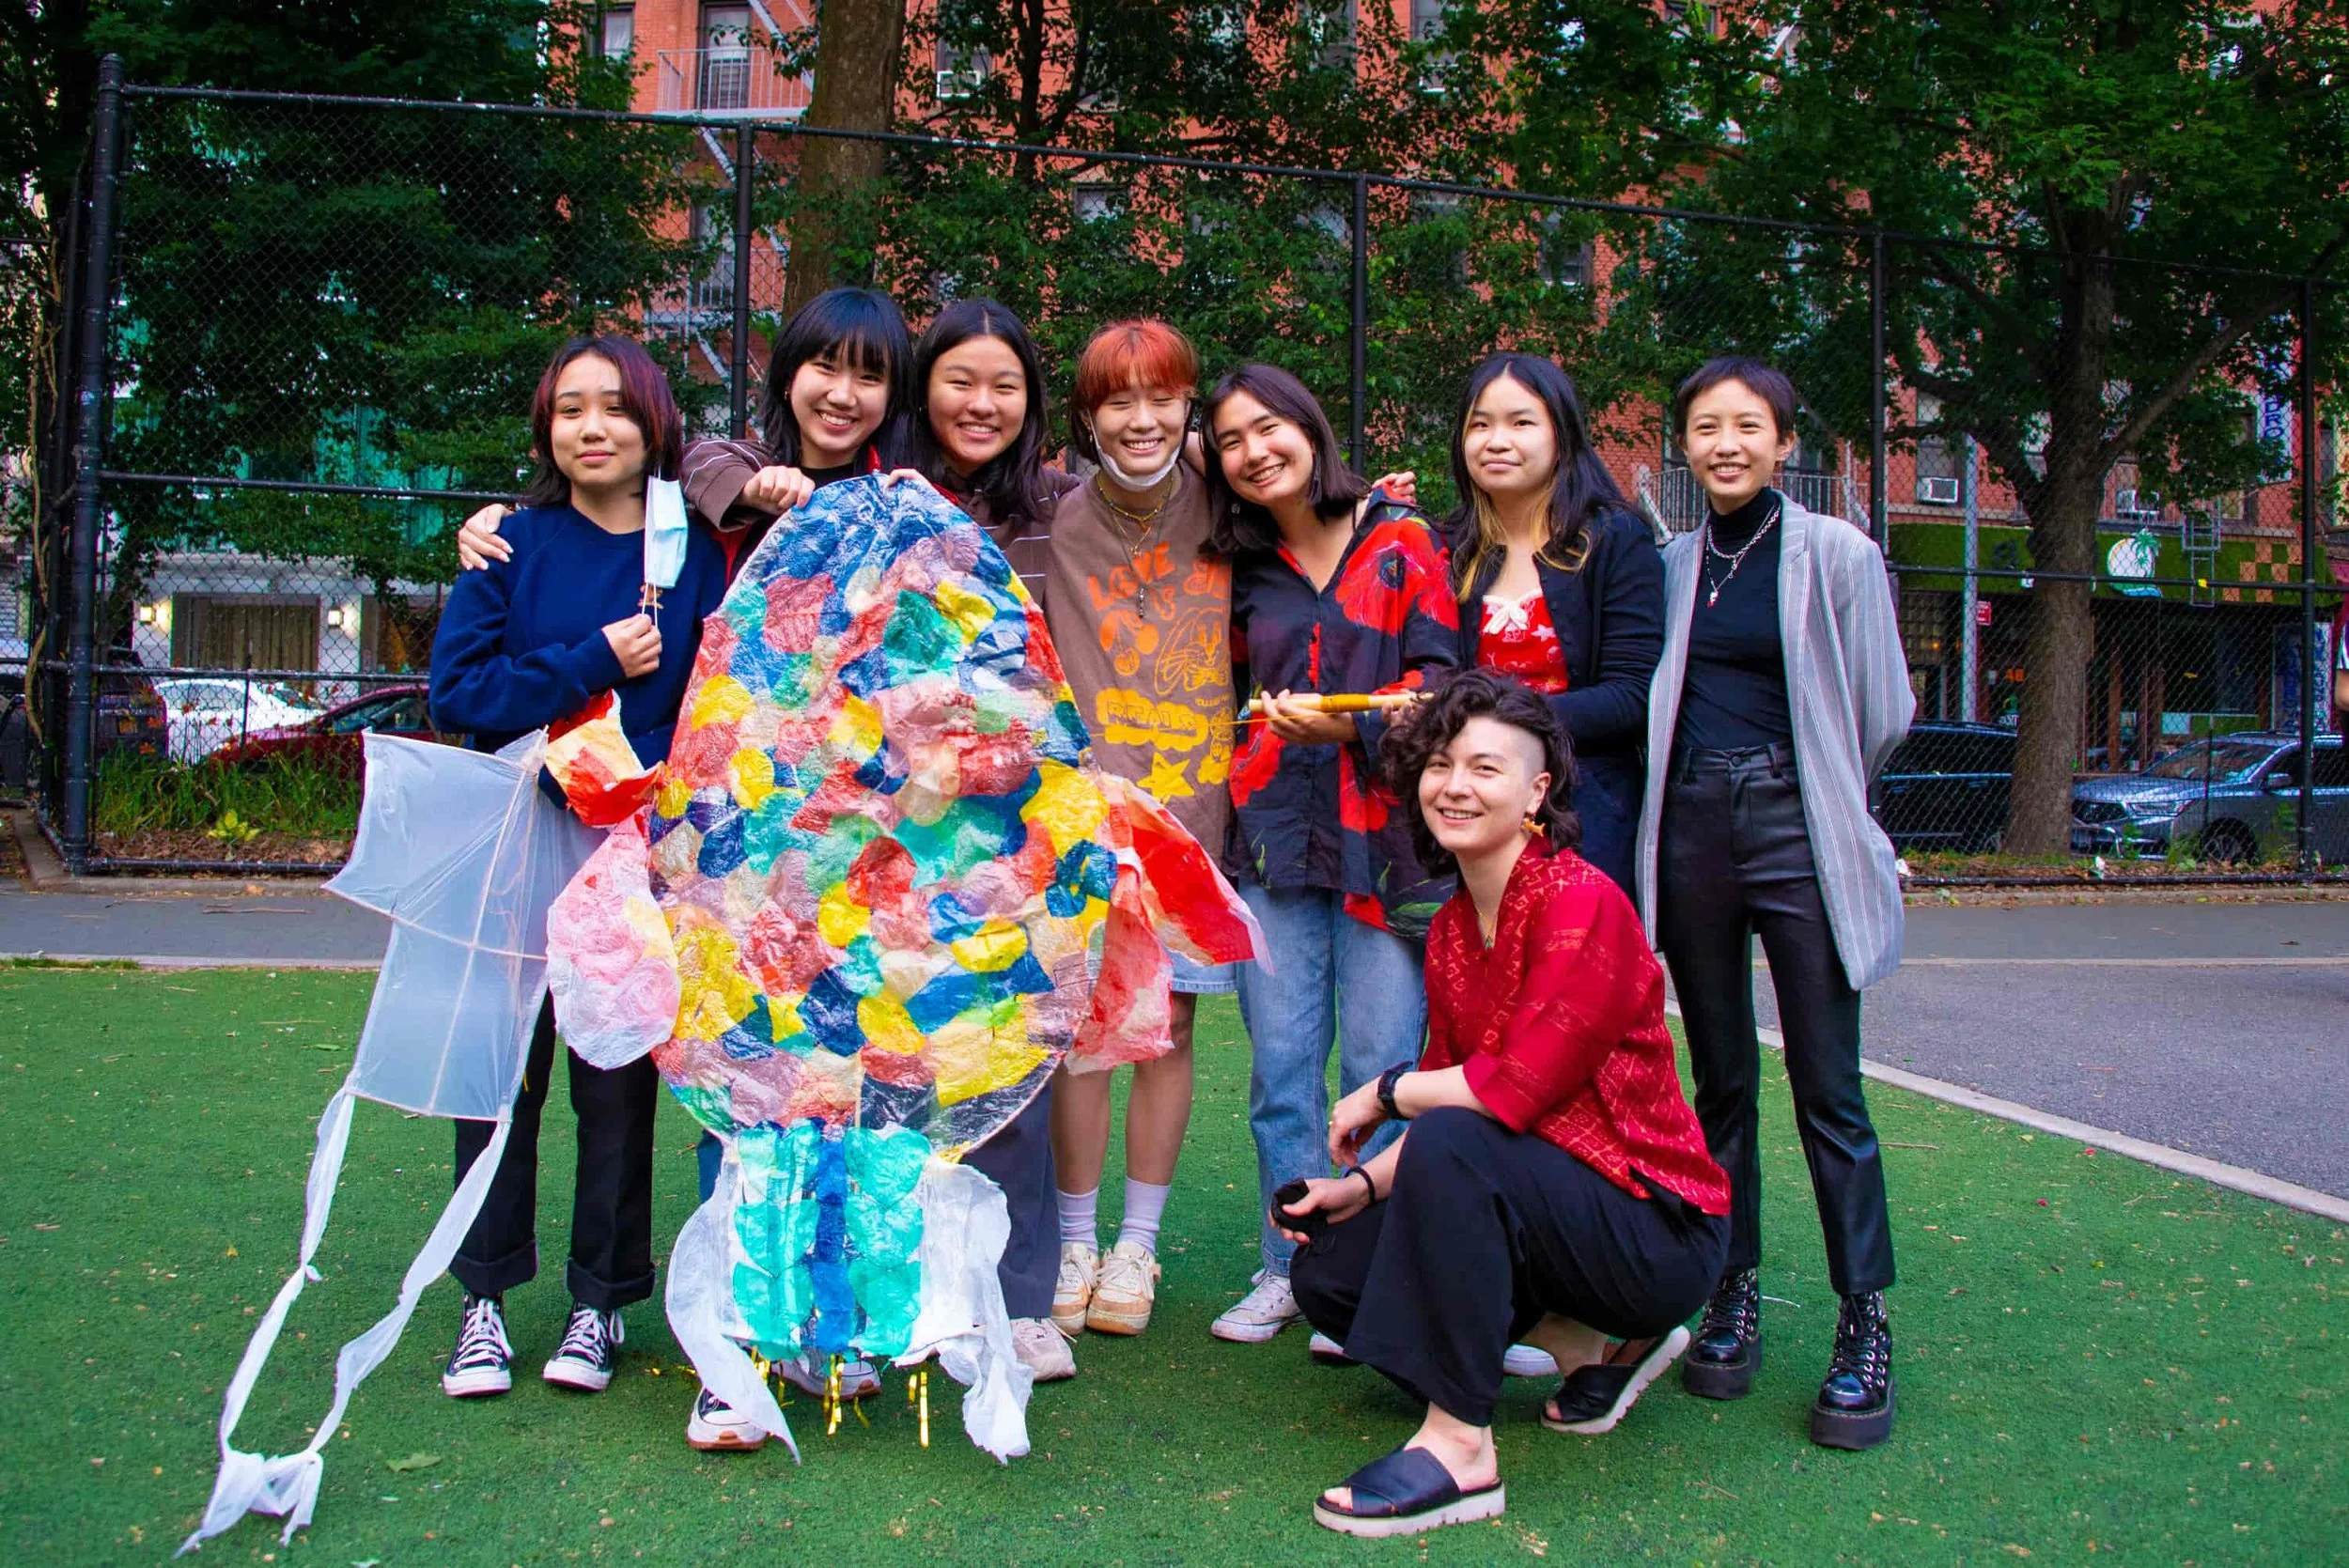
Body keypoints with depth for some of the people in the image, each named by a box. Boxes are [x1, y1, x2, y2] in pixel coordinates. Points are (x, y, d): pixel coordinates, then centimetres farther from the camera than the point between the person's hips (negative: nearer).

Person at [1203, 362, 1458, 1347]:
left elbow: (1438, 676, -4)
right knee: (1280, 1067, 5)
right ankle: (1288, 1270, 17)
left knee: (1380, 1069, -2)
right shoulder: (1245, 569, 15)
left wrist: (1354, 725, -17)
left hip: (1384, 837, -3)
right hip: (1275, 837, 4)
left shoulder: (1401, 542, 3)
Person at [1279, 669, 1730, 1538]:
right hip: (1542, 1203, 9)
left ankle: (1460, 1446, -23)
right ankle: (1590, 1342, 10)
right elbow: (1449, 1090, 9)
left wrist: (1385, 1092, -11)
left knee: (1450, 1145, -32)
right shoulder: (1450, 927, 6)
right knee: (1329, 1273, 0)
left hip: (1656, 1230, -8)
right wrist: (1362, 1185, -5)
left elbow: (1517, 1089, -26)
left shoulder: (1582, 903, -19)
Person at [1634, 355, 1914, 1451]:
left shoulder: (1835, 554, 0)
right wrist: (1709, 789, 9)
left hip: (1794, 830, -4)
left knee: (1827, 1089, -4)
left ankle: (1865, 1322, 5)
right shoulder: (1673, 565, 11)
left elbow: (1881, 714, 3)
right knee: (1720, 1080, 10)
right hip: (1690, 828, 4)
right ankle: (1736, 1292, 21)